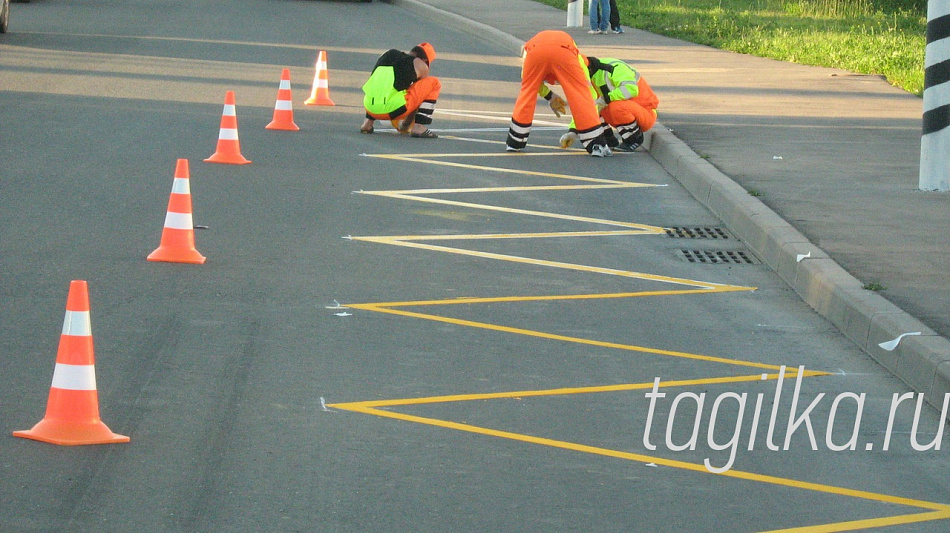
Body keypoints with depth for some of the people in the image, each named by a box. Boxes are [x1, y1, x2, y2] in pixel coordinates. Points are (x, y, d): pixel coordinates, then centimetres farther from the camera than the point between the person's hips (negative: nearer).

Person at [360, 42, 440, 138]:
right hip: (394, 108, -6)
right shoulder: (421, 65, 11)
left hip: (370, 108, 6)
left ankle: (368, 123, 23)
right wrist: (406, 125, 33)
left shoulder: (388, 54, 26)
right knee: (434, 83, 10)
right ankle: (419, 127, -1)